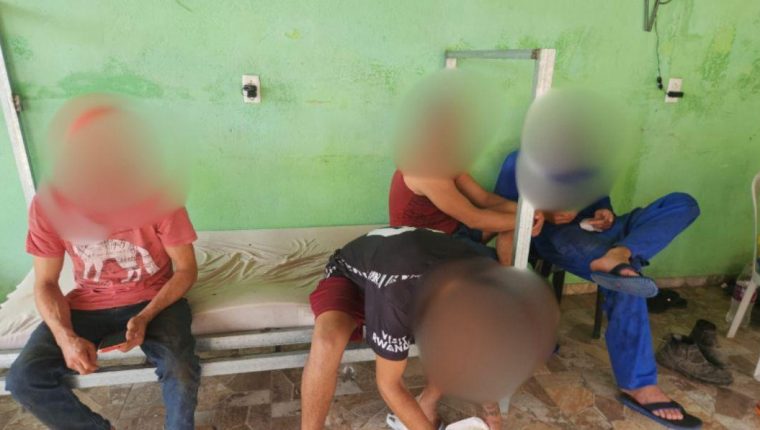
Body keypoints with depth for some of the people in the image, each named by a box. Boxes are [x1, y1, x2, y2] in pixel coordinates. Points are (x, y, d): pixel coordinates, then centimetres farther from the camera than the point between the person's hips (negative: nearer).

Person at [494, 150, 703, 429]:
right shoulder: (522, 160, 5)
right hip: (554, 234, -7)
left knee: (683, 204, -8)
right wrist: (546, 214, -18)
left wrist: (606, 215, -1)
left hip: (594, 231, 7)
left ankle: (618, 255, -34)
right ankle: (638, 385, -20)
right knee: (625, 284, -30)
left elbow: (599, 198, 24)